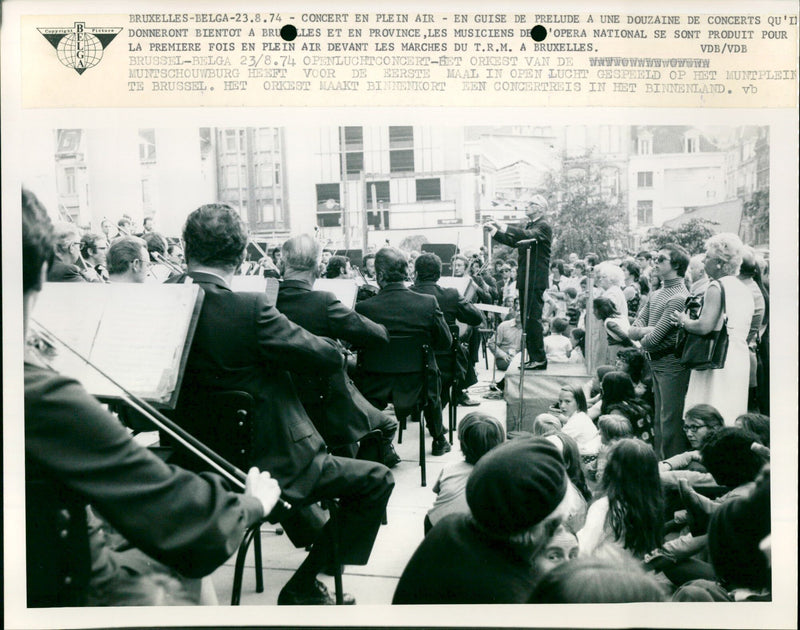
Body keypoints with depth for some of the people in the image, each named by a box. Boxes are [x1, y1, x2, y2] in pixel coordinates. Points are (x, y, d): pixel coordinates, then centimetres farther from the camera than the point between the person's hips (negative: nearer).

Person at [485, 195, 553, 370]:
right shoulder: (528, 225, 19)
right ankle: (533, 357, 18)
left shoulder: (544, 226, -8)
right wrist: (494, 231, 8)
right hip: (525, 279, 9)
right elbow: (513, 241, 17)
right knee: (526, 319, 11)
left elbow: (528, 236, -25)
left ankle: (539, 358, -6)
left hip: (536, 280, -9)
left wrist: (504, 227, -27)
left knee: (533, 318, -10)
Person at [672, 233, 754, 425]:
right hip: (741, 359, 9)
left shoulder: (717, 287, -13)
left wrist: (684, 321, -3)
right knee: (732, 419, 14)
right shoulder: (745, 290, 13)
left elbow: (704, 326, -23)